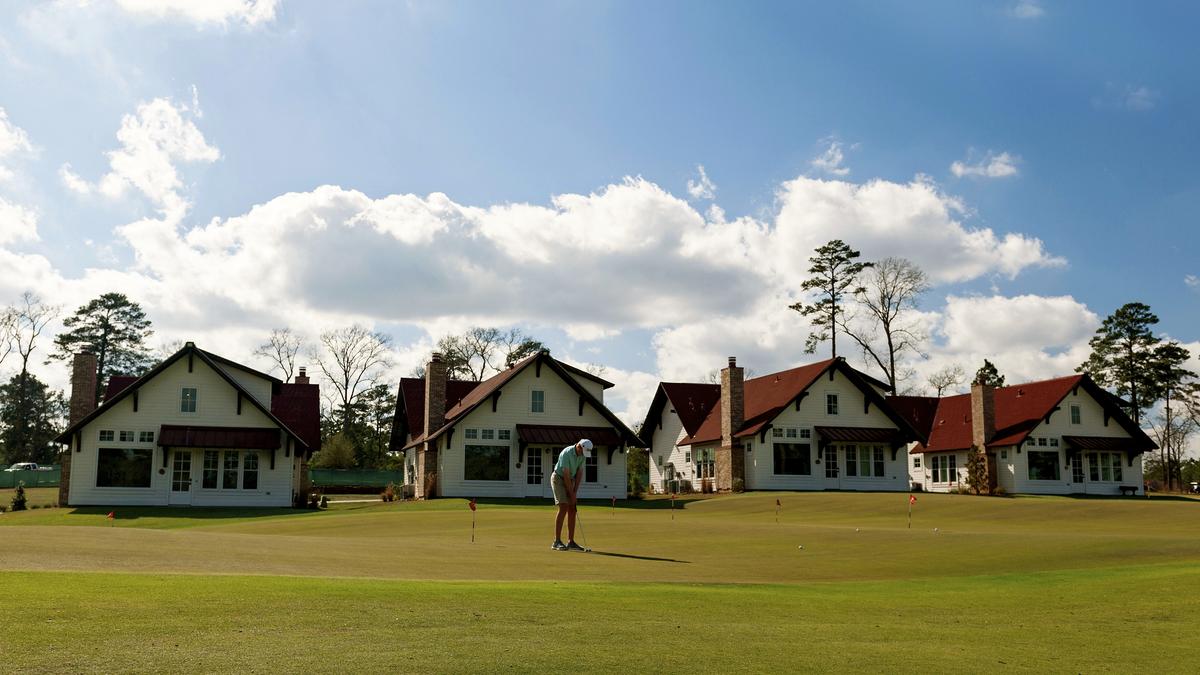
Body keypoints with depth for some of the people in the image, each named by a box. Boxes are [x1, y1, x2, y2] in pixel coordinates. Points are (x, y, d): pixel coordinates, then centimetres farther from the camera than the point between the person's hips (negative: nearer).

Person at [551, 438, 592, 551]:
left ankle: (571, 542, 3)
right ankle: (557, 542, -16)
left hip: (570, 481, 7)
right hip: (559, 479, -7)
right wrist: (571, 493, -20)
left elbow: (579, 473, -1)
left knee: (572, 510, 1)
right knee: (563, 509, -17)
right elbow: (566, 475, -24)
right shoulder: (566, 453, -26)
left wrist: (575, 491, -7)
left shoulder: (582, 455, -3)